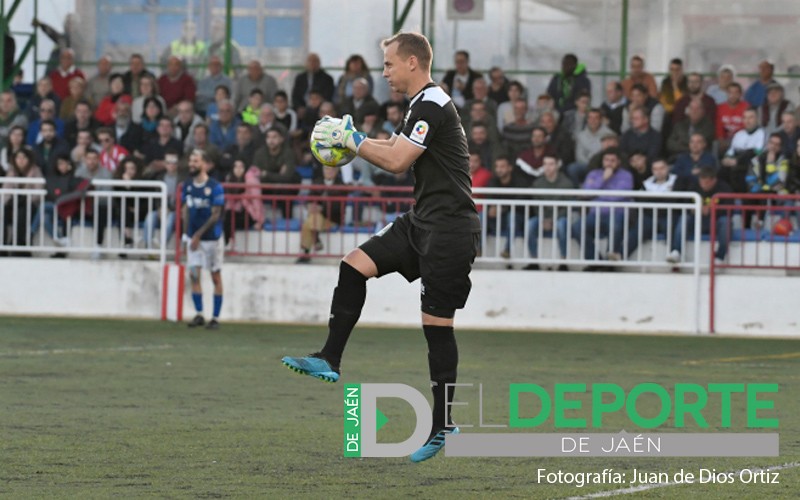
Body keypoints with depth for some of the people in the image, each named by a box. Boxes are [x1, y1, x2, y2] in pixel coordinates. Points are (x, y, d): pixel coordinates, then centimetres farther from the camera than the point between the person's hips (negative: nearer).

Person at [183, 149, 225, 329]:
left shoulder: (215, 187, -13)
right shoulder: (187, 186, 3)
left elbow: (215, 215, -13)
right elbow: (186, 210, 10)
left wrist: (199, 235, -15)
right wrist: (187, 234, 1)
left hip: (212, 237, -5)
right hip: (194, 237, 5)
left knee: (216, 277, 3)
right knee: (194, 274, -1)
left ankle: (216, 318, 8)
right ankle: (199, 315, 8)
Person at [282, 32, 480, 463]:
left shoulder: (432, 105, -17)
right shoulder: (422, 105, 15)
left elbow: (396, 161, -21)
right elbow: (395, 149, 21)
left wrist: (350, 138, -9)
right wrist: (348, 140, 8)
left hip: (448, 229, -10)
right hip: (422, 224, 10)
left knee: (436, 324, -5)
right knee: (354, 265, 2)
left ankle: (443, 424, 2)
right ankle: (329, 360, 3)